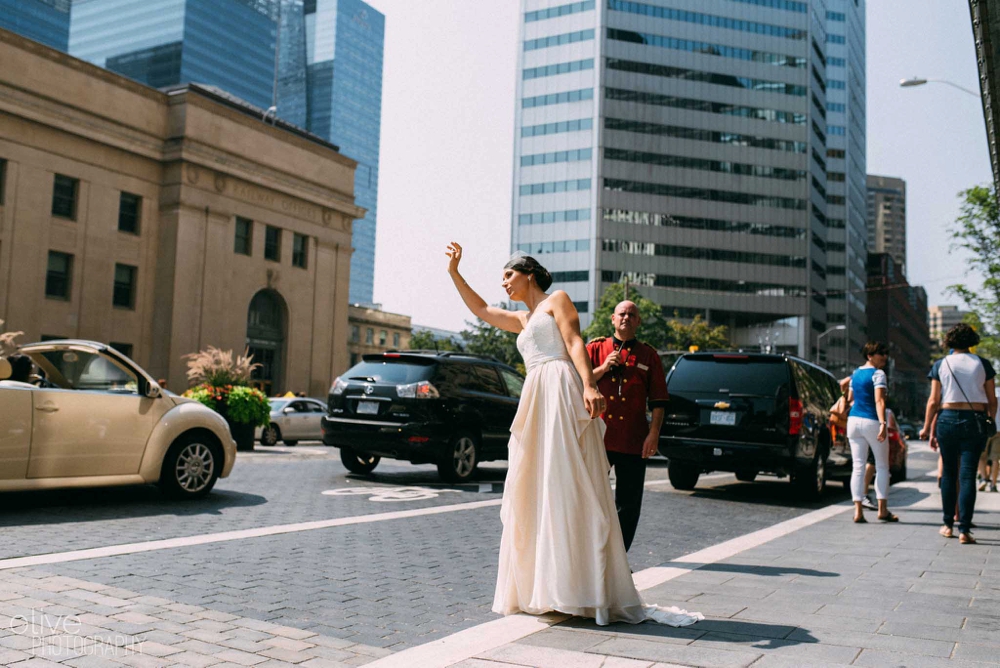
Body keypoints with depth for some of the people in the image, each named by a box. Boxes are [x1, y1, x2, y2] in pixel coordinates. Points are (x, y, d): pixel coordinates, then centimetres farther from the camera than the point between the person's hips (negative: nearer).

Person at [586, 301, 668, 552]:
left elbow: (658, 400, 8)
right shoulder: (596, 348, 10)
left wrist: (654, 433, -3)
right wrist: (604, 368, -9)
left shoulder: (648, 355, 11)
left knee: (629, 505, 4)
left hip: (634, 442, 1)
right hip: (598, 436, -1)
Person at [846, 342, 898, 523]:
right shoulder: (878, 374, -8)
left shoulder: (855, 373, 14)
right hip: (871, 421, -6)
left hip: (853, 419, 6)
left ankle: (858, 511, -2)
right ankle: (882, 509, 6)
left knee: (858, 466, 3)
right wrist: (883, 423, -26)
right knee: (882, 466, 7)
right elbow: (879, 400, -19)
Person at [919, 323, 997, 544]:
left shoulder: (940, 365, 2)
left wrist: (926, 428, 8)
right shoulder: (982, 364, 3)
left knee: (949, 473, 12)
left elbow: (934, 400, 0)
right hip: (975, 421, 0)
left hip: (947, 419, 0)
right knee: (967, 475, -2)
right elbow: (992, 401, 5)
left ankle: (948, 525, 18)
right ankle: (964, 530, -6)